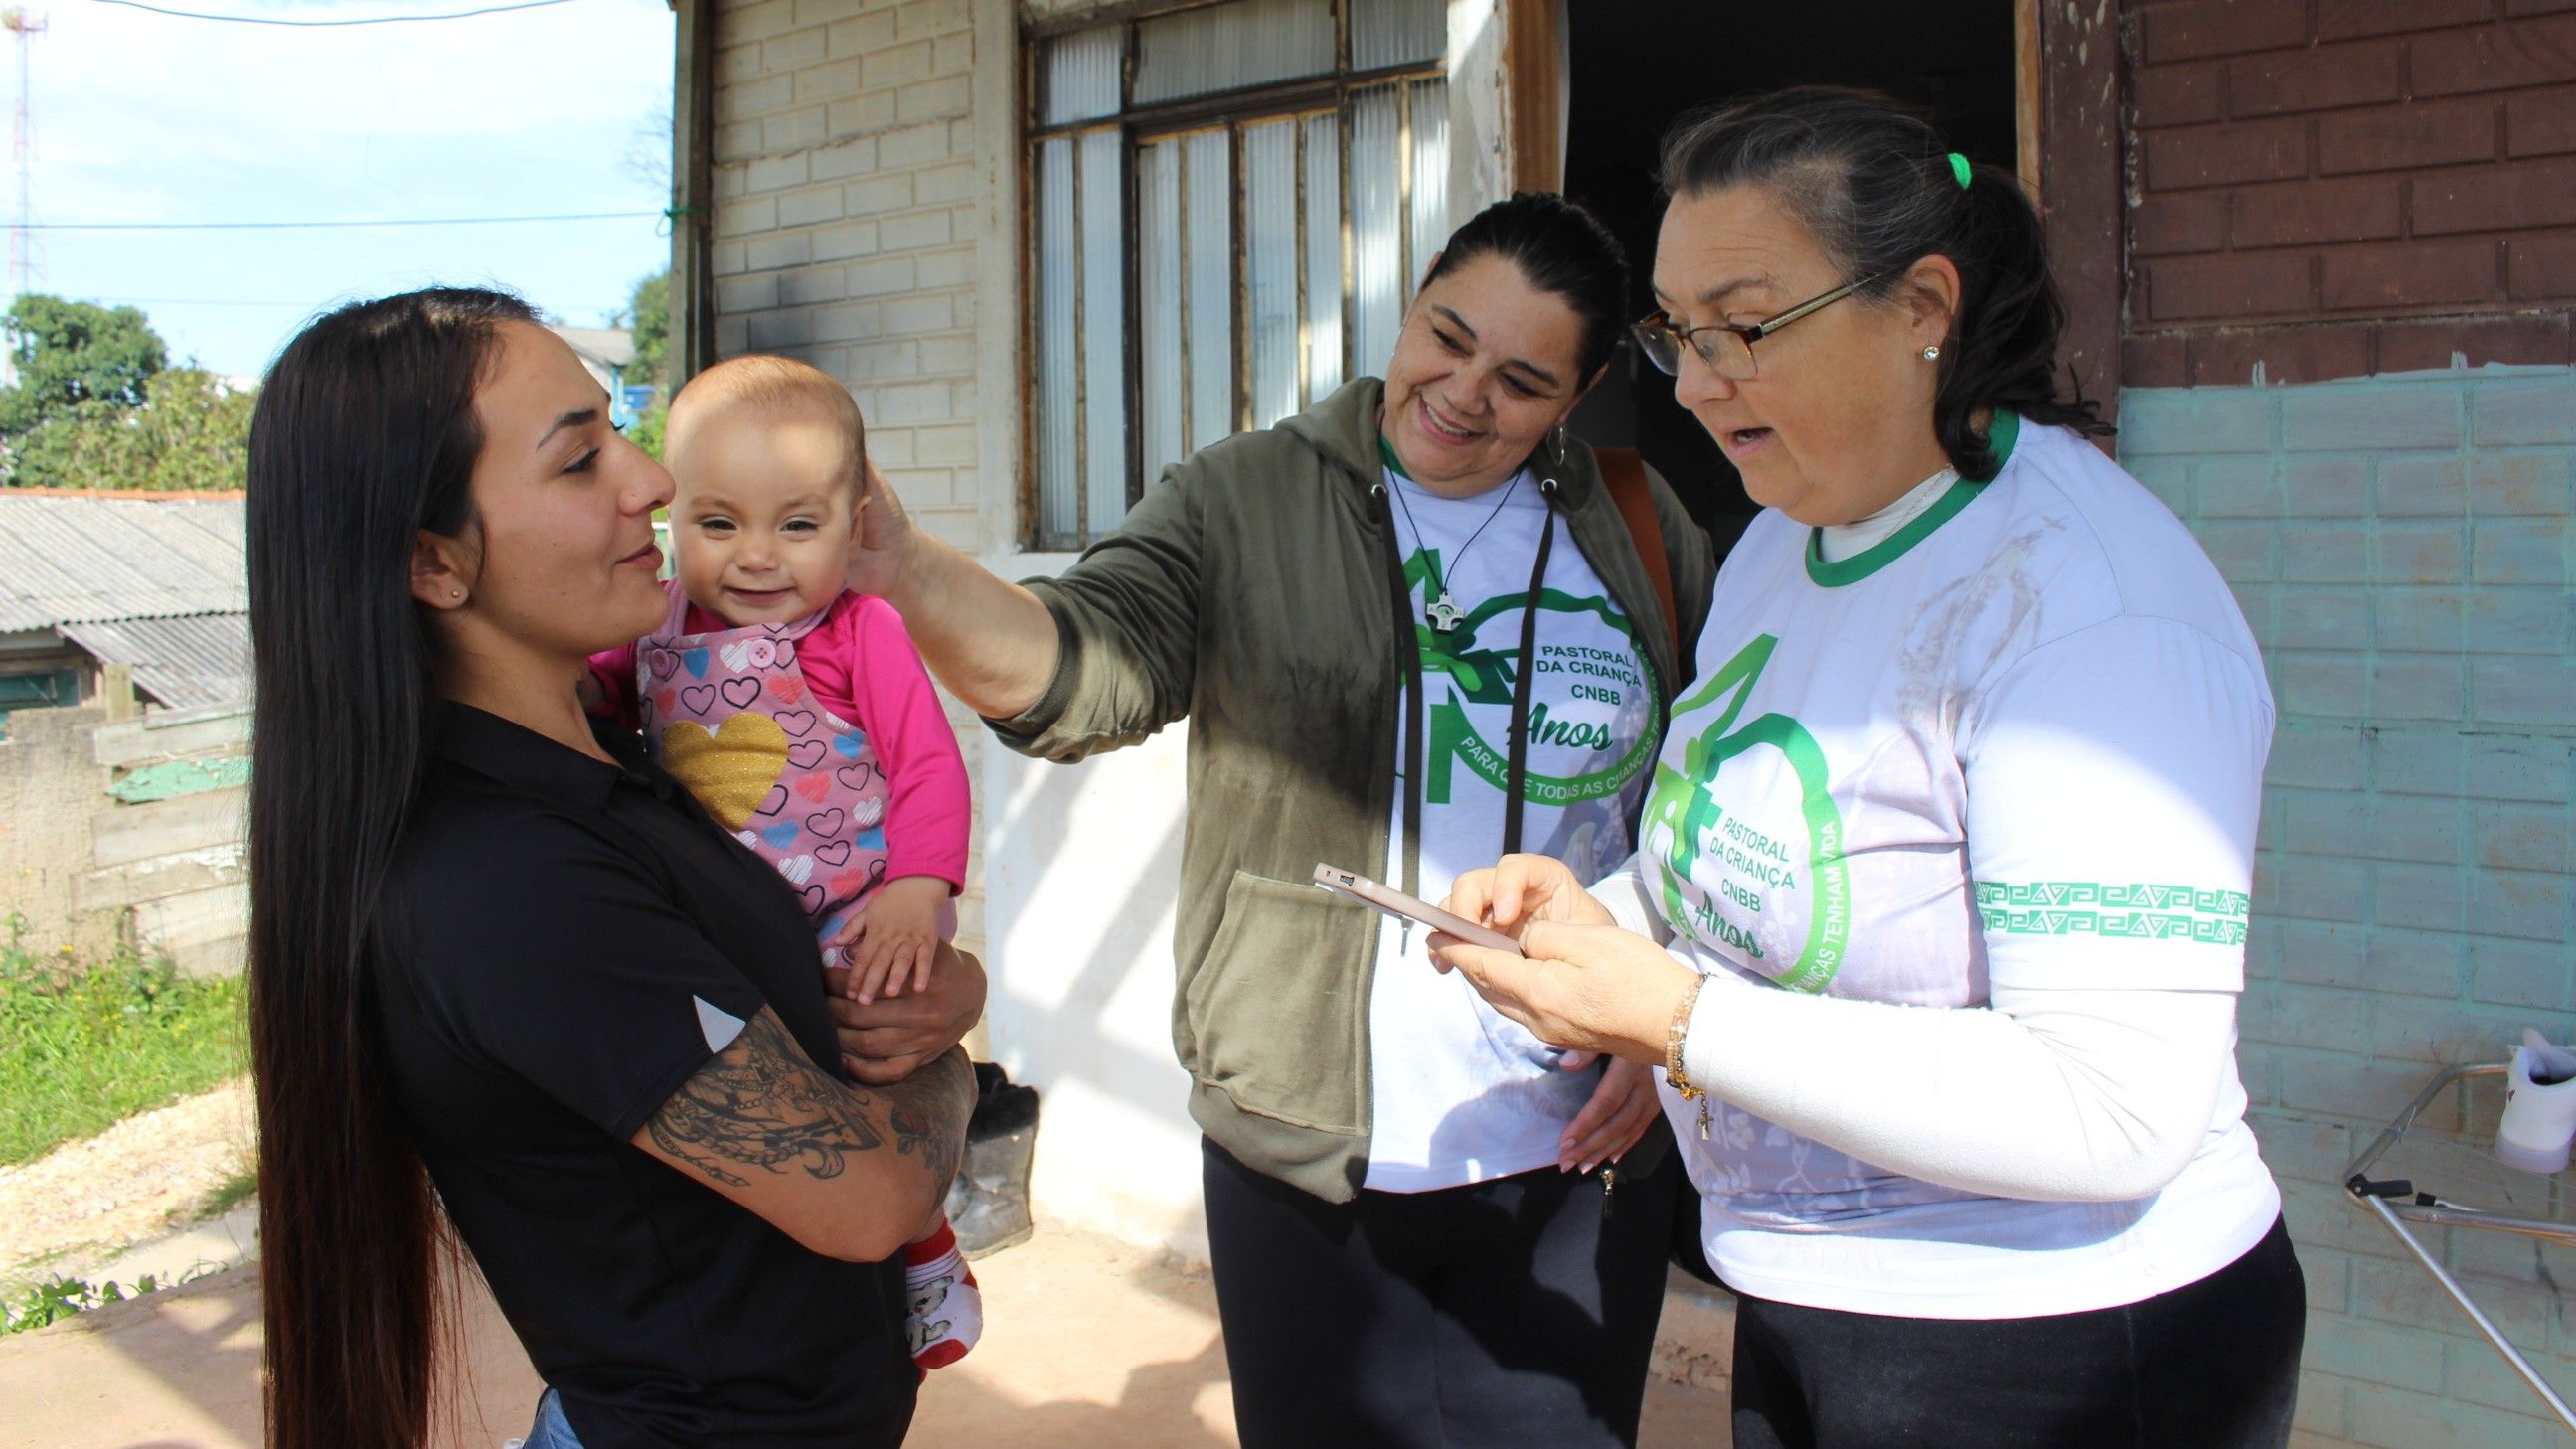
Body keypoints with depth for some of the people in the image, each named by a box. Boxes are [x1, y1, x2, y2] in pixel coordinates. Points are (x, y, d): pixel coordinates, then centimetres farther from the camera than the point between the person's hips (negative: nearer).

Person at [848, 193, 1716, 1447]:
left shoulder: (1641, 534, 4)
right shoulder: (1239, 504, -2)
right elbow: (1086, 664, -18)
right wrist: (906, 572, -37)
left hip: (1577, 1163, 1)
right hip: (1307, 1161, -1)